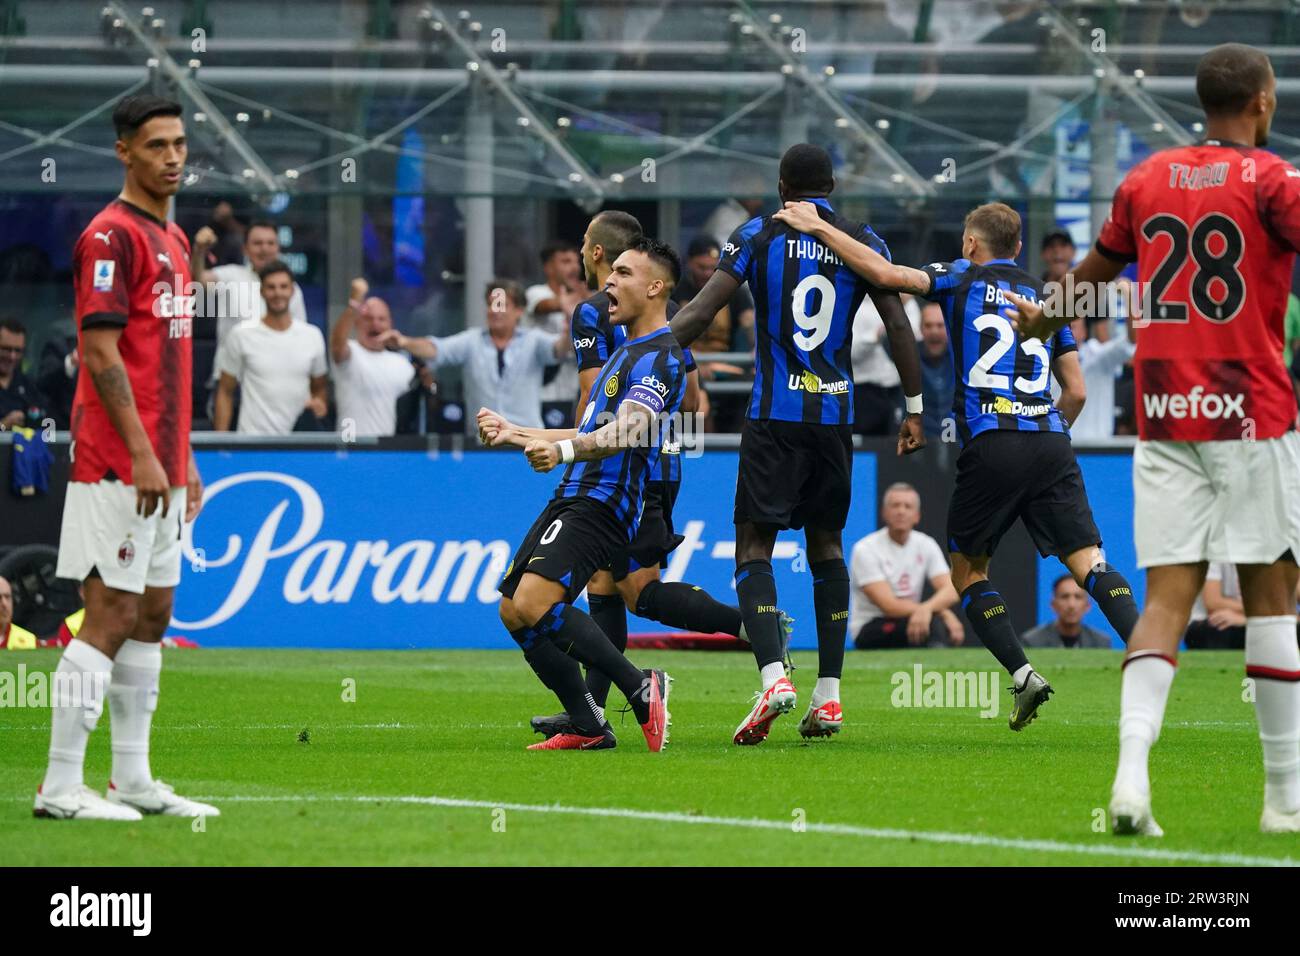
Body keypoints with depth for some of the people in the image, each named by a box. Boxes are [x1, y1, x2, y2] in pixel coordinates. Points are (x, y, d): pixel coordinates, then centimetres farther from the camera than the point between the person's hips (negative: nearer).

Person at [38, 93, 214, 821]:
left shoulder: (174, 241, 16)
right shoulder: (112, 236, -12)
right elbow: (102, 354, -17)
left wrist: (185, 459, 20)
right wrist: (141, 454, -21)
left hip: (159, 466, 9)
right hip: (117, 464, -9)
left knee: (152, 616, 11)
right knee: (111, 616, -9)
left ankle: (134, 780, 16)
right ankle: (61, 787, -7)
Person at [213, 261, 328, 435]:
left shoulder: (312, 336, 9)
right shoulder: (241, 335, 1)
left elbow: (320, 386, 20)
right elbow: (225, 393, 5)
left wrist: (319, 402, -3)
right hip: (253, 440, -3)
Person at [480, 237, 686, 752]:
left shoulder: (659, 357, -10)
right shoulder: (625, 351, 24)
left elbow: (629, 429, -28)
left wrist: (562, 449, -44)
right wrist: (514, 433, 32)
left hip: (603, 501, -10)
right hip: (572, 497, 10)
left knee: (534, 604, -25)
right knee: (513, 611, 4)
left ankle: (641, 689, -17)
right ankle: (587, 727, 7)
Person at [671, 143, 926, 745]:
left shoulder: (758, 236, 0)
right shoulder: (863, 243, 6)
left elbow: (700, 313, -7)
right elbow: (898, 325, 4)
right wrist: (914, 408, 11)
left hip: (775, 413, -3)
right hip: (835, 413, 3)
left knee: (755, 546, -2)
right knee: (826, 545, 14)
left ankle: (773, 678, -23)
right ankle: (828, 695, 9)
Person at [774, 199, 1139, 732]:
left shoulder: (963, 279, 9)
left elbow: (888, 274, -6)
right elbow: (1076, 391, 20)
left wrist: (818, 227, 2)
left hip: (990, 443, -3)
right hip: (1049, 441, 3)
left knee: (967, 568, 11)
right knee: (1089, 562, -2)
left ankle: (1022, 674, -4)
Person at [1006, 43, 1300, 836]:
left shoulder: (1147, 179, 12)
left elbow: (1096, 273, 27)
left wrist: (1045, 321, 46)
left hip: (1163, 414, 4)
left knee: (1168, 597, 1)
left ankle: (1132, 767, -18)